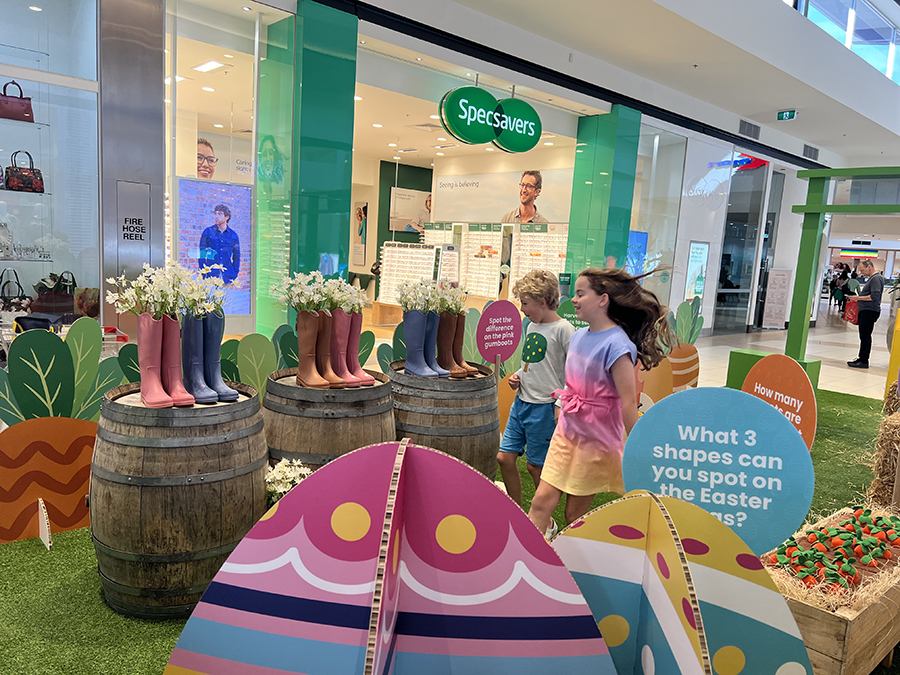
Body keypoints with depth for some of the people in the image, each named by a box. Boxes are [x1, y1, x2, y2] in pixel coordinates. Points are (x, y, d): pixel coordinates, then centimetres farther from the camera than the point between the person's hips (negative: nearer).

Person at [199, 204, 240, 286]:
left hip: (227, 277, 1)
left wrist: (235, 274, 4)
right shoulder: (208, 232, 6)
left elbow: (236, 256, 15)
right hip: (211, 275, -1)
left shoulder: (233, 235, 9)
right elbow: (202, 254, 6)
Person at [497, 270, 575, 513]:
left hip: (545, 406, -8)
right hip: (521, 402, 8)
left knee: (535, 465, 2)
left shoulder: (563, 329, -12)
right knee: (505, 457, 7)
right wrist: (519, 375, 6)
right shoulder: (531, 326, 12)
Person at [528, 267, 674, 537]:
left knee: (575, 515, 7)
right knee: (542, 500, 4)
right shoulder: (579, 335, 4)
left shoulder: (616, 345, -21)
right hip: (566, 432, 7)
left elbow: (628, 403, -19)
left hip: (597, 440, -7)